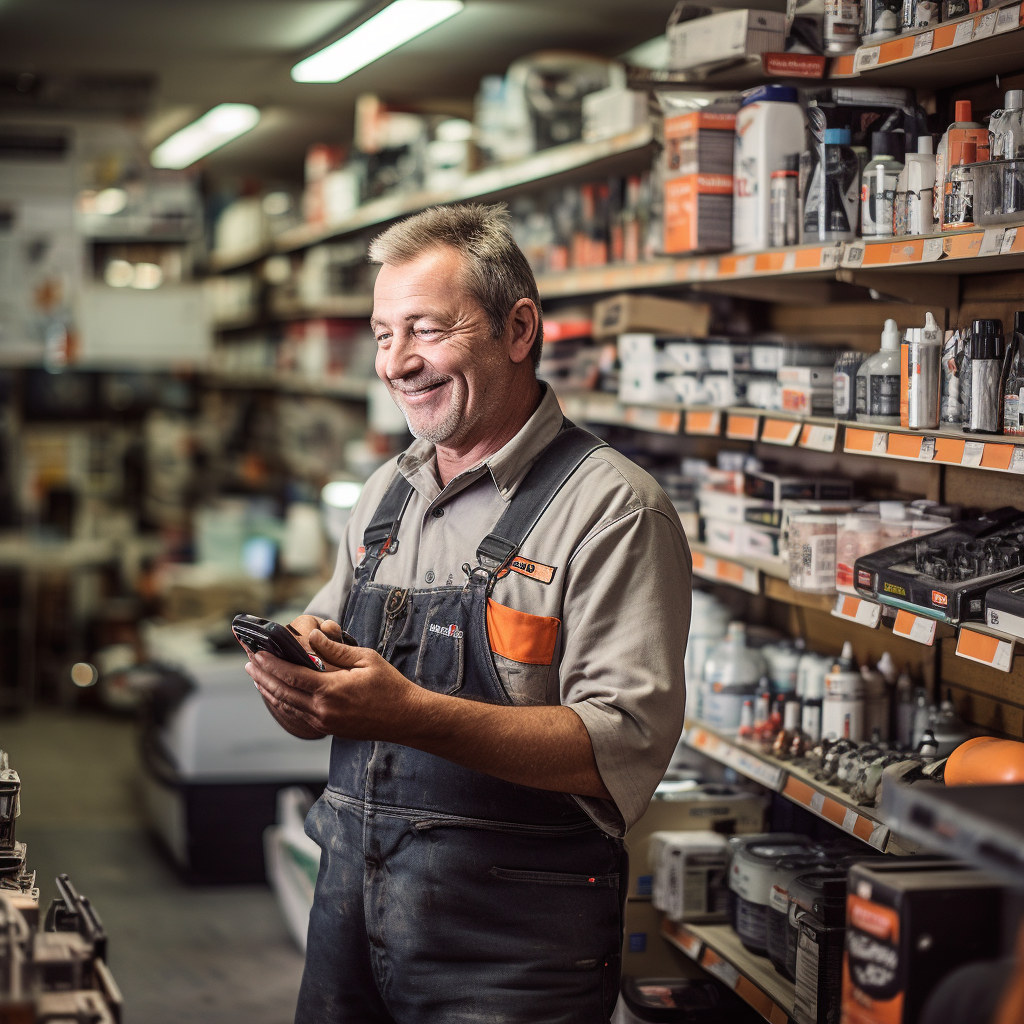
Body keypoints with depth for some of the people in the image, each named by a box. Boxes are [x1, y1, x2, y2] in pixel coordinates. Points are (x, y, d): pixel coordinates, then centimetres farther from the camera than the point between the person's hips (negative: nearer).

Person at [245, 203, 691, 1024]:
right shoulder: (386, 493, 11)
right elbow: (321, 709, 16)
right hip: (350, 913, 6)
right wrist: (294, 661, -8)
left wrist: (411, 714, -30)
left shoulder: (614, 509, -12)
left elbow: (626, 748, -22)